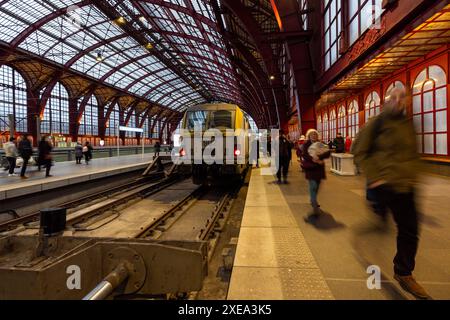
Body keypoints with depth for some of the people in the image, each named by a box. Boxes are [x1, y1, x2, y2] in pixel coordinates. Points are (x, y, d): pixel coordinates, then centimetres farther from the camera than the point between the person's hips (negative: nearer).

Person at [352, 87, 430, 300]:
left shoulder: (408, 124, 10)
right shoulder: (378, 122, -7)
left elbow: (412, 154, 20)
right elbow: (359, 151, -9)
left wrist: (413, 176, 8)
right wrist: (373, 176, -15)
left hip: (405, 186, 6)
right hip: (382, 184, -6)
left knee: (409, 229, 10)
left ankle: (404, 274, 27)